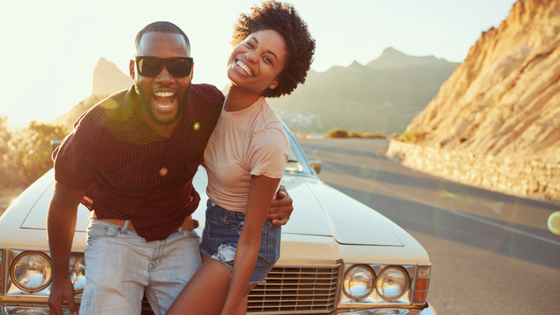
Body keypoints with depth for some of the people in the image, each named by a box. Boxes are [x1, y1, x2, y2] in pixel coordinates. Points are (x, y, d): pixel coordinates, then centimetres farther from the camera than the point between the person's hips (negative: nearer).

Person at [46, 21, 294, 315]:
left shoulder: (211, 104, -16)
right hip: (116, 237, -2)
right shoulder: (98, 128, -23)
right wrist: (60, 277, 5)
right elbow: (63, 204, -6)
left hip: (179, 239, 3)